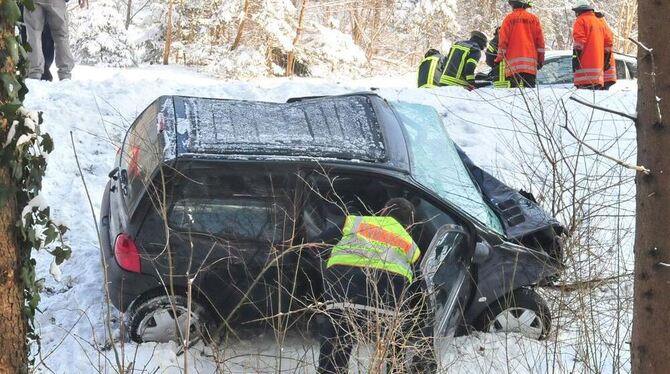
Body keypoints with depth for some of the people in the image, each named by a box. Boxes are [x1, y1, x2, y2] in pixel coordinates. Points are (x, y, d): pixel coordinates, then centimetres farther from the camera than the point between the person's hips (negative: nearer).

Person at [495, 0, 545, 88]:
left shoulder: (509, 18, 4)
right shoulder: (534, 18, 10)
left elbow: (503, 39, 1)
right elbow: (540, 40, 9)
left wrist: (499, 57, 8)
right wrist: (541, 59, 14)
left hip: (513, 60, -1)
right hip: (530, 61, 1)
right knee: (530, 88, -2)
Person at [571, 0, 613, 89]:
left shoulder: (581, 20, -1)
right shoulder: (598, 22, 23)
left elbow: (579, 40, -14)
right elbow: (608, 41, 21)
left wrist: (575, 57, -16)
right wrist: (605, 60, 24)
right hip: (598, 63, 8)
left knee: (584, 90, -15)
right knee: (595, 88, 10)